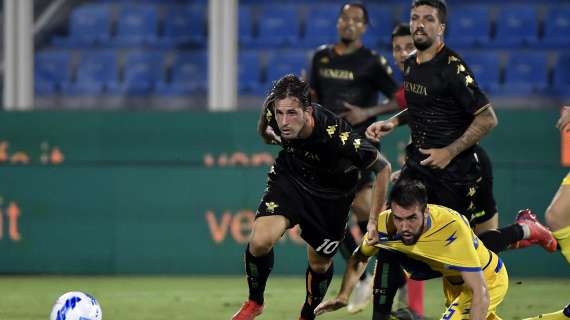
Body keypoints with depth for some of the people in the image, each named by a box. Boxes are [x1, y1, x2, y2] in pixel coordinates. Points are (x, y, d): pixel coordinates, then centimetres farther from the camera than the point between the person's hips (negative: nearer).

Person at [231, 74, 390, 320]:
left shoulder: (335, 135, -38)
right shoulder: (272, 110, -28)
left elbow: (382, 166, -24)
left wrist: (375, 219, -19)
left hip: (330, 196, -2)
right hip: (290, 179, 2)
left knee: (320, 264, 13)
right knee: (260, 242, -20)